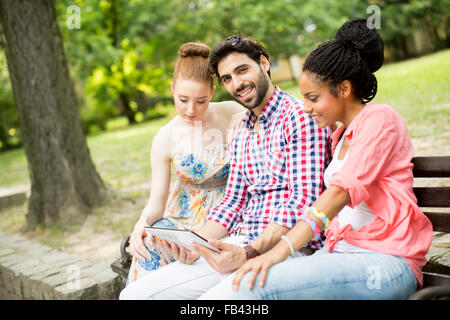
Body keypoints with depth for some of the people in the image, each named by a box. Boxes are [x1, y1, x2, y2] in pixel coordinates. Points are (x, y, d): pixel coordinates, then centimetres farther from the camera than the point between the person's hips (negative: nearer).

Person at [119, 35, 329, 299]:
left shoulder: (299, 116, -6)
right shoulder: (243, 135, 20)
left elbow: (305, 200, -16)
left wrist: (249, 253, -24)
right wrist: (195, 245, 2)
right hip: (245, 244, 7)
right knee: (135, 293, -3)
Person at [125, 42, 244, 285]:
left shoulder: (233, 115, -9)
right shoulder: (165, 139, -6)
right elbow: (157, 201, -6)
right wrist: (143, 223, -27)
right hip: (184, 216, 2)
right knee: (149, 247, -28)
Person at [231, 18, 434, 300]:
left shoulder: (379, 118, -5)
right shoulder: (341, 136, 23)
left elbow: (343, 190, -18)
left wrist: (282, 249, -26)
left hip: (385, 262, -7)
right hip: (341, 252, 8)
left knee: (255, 286, -28)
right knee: (247, 280, -17)